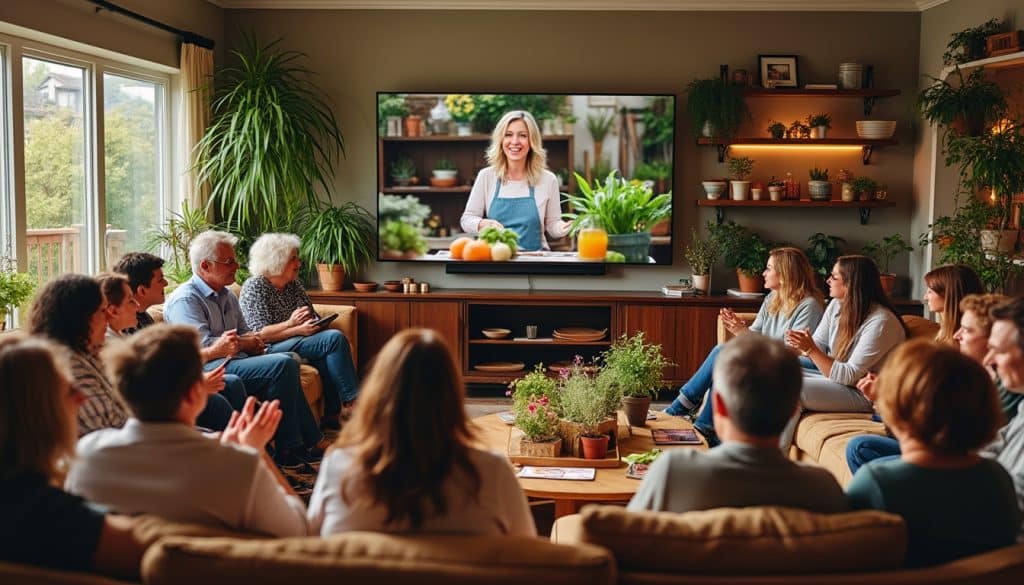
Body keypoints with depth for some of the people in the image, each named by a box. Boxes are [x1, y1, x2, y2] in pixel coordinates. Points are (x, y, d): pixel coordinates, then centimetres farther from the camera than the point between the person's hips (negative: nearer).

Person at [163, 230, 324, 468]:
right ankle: (287, 450, -19)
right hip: (208, 370, -9)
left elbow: (245, 334, 26)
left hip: (234, 361, 9)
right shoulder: (185, 299, -7)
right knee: (282, 365, -24)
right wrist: (244, 344, -5)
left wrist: (252, 342, 1)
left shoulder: (227, 296, 22)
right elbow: (203, 346, -18)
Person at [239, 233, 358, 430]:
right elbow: (260, 334, -14)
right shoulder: (254, 287, -6)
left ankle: (331, 415, -24)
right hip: (271, 350, -7)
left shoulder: (294, 285, 16)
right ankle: (351, 402, -21)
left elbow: (313, 319, 18)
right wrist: (292, 325, -23)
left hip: (300, 341, 7)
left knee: (327, 356, -28)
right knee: (335, 339, -25)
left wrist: (314, 325, -7)